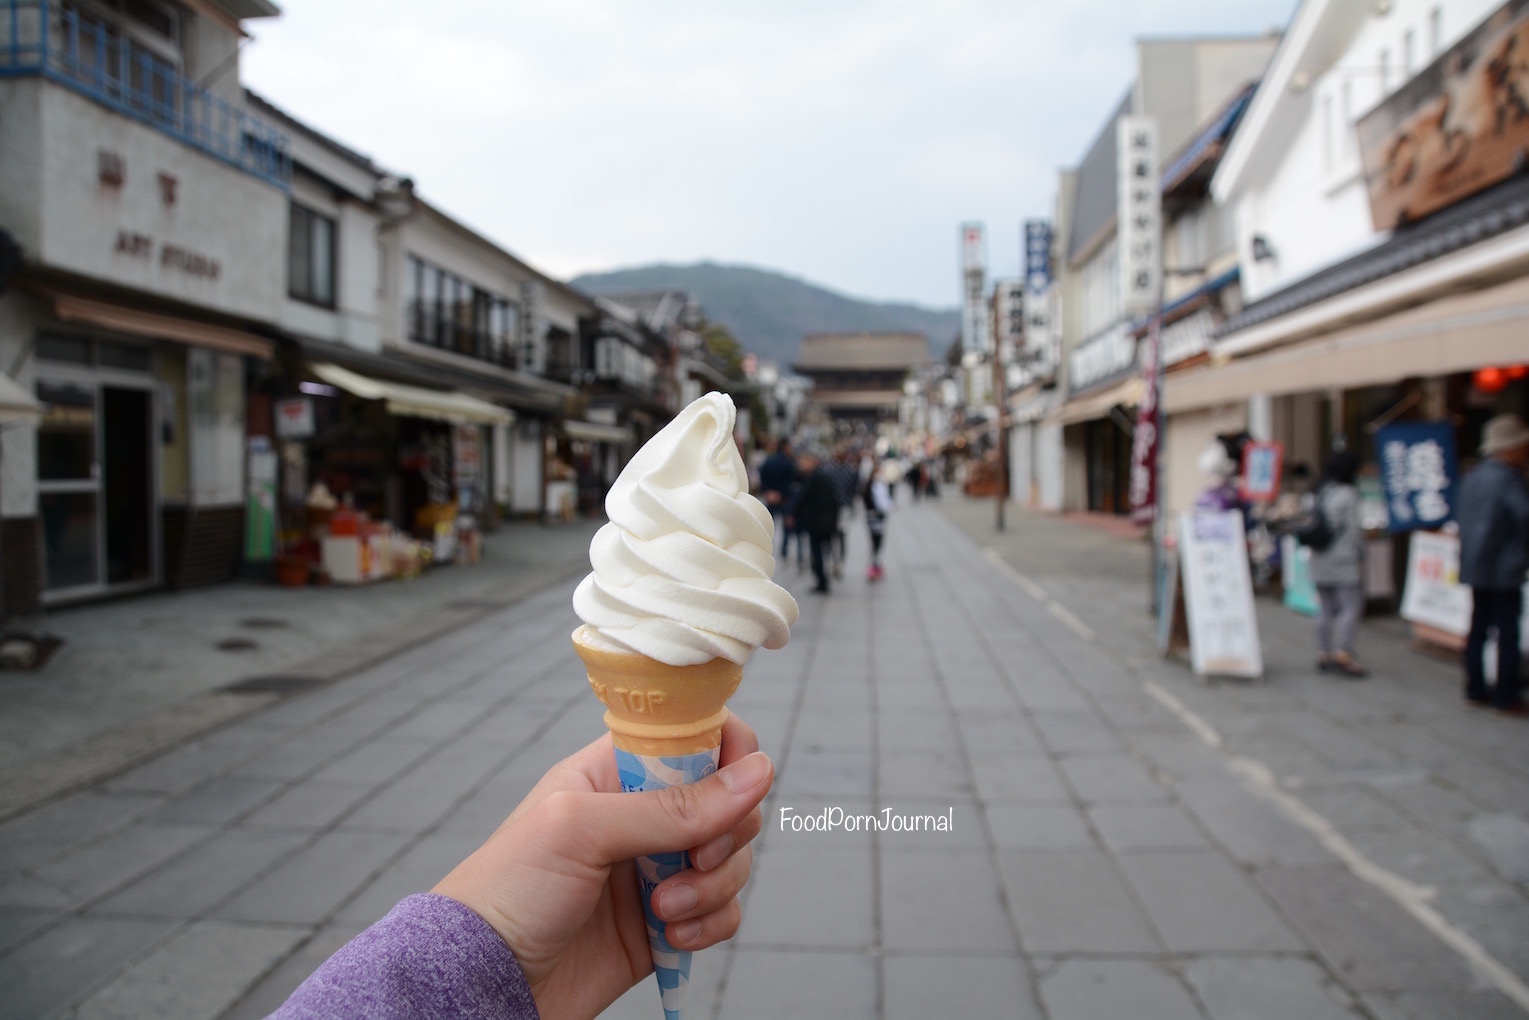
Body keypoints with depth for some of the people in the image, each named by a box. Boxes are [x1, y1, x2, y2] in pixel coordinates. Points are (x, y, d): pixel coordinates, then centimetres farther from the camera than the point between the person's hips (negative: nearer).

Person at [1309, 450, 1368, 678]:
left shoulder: (1320, 493, 12)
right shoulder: (1347, 494, -10)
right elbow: (1353, 529, -12)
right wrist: (1360, 557, -6)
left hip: (1319, 561, 8)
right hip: (1344, 561, -8)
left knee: (1326, 608, 11)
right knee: (1352, 606, -5)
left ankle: (1323, 653, 13)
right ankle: (1343, 653, -11)